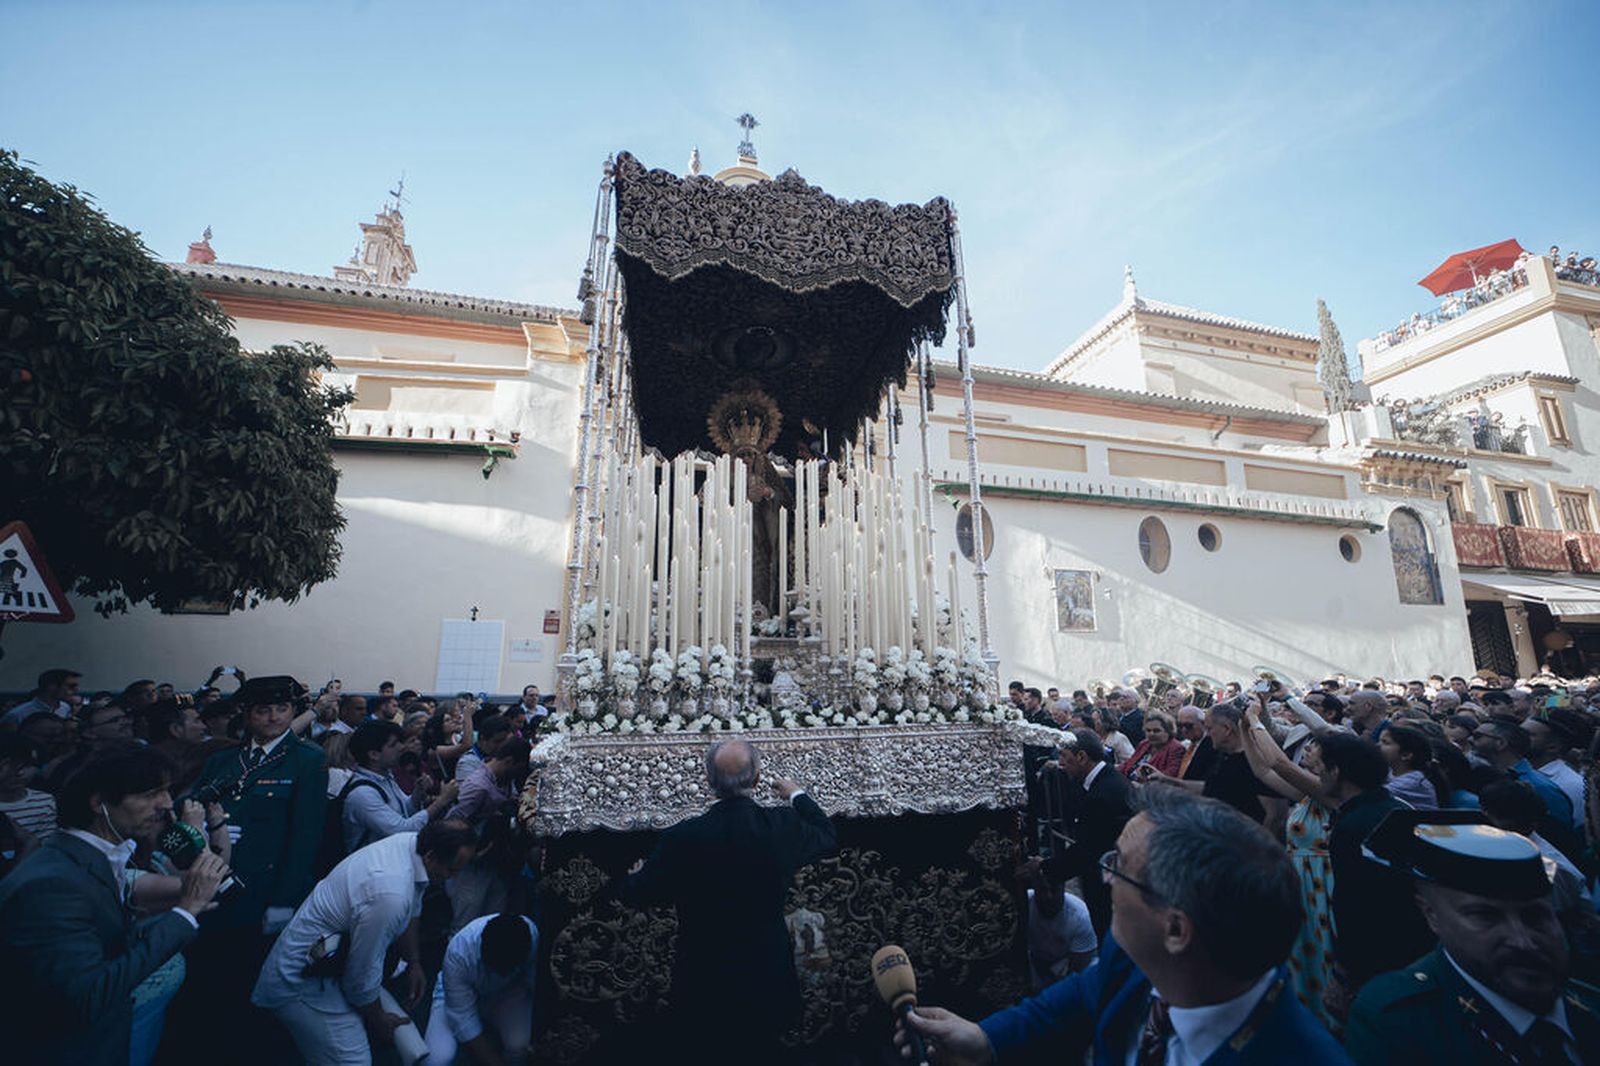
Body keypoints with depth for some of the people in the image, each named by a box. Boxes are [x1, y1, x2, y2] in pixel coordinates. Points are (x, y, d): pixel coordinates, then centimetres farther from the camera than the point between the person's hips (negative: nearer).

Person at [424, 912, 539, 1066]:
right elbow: (464, 1023, -28)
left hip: (507, 992, 0)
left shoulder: (532, 935, -34)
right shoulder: (458, 954, -37)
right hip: (459, 995, 0)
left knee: (518, 1045, -26)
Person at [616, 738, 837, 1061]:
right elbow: (828, 838, 3)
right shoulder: (784, 827, -20)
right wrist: (797, 795, 17)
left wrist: (636, 875, 15)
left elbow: (633, 895, -9)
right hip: (766, 973, 2)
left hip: (701, 981, -1)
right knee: (760, 1049, 27)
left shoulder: (682, 838, -25)